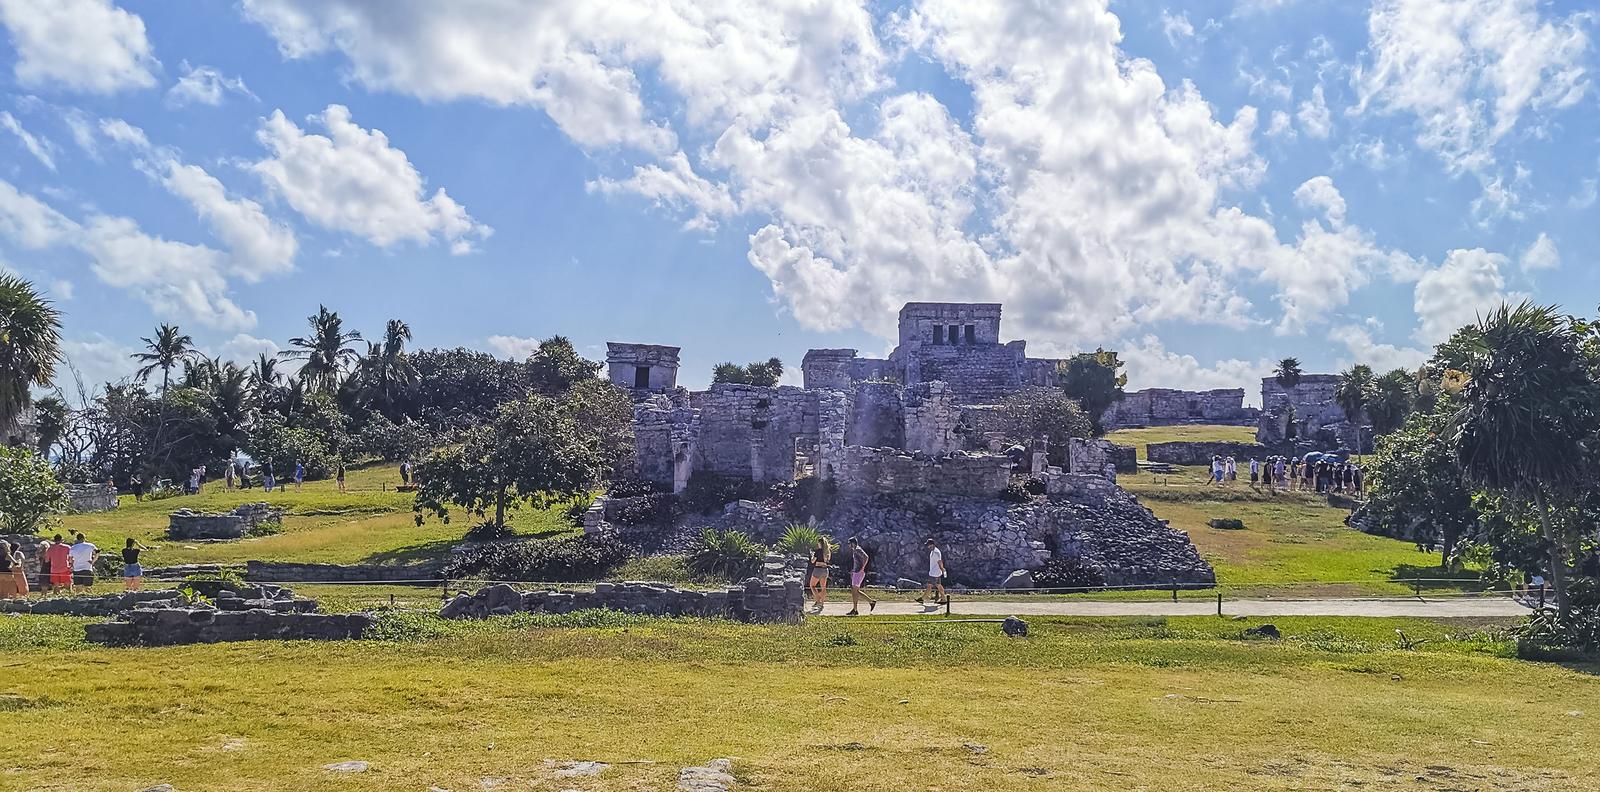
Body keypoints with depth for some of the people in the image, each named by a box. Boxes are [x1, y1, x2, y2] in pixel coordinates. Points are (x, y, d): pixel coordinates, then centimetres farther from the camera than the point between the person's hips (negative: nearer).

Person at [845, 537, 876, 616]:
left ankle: (855, 610, -4)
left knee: (854, 591, -8)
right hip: (855, 572, 10)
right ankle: (871, 601, 15)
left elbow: (866, 557, -26)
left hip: (859, 572, -10)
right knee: (855, 591, 11)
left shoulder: (857, 550, -14)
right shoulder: (854, 550, 17)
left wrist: (862, 568, -22)